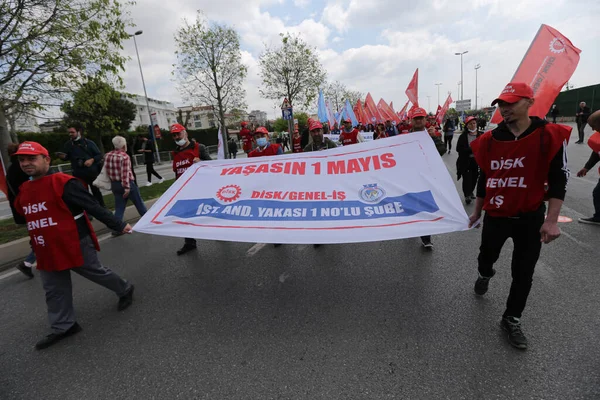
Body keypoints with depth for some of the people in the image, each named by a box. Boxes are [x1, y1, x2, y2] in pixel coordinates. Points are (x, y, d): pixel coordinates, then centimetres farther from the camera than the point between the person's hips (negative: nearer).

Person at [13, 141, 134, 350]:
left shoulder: (63, 183, -17)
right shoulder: (24, 189, 9)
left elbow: (93, 206, -20)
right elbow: (24, 216, 23)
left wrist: (118, 225, -21)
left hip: (74, 244, -8)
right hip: (46, 251, 8)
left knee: (95, 272, 9)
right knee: (54, 290, 15)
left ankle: (125, 289, 34)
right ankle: (63, 326, 30)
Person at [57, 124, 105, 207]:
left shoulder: (89, 143, -4)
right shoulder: (68, 144, 1)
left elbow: (99, 155, -2)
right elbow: (67, 157, 12)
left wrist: (92, 160, -19)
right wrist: (63, 157, -10)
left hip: (92, 172, -1)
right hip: (78, 175, 2)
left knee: (97, 192, 12)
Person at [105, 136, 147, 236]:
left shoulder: (107, 155, 4)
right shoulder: (124, 157, -17)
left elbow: (106, 171, 11)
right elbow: (125, 173, -21)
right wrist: (127, 187, -20)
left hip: (114, 184, 6)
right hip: (127, 184, -6)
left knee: (119, 207, 9)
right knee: (139, 203, 11)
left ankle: (117, 229, 5)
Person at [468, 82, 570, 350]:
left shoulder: (549, 136, -10)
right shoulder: (490, 140, -1)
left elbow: (558, 179, -9)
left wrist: (551, 220, -14)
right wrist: (477, 212, 13)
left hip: (530, 217, -2)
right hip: (495, 215, 2)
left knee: (523, 274, 8)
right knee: (486, 257, 18)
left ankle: (511, 320, 26)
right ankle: (484, 275, 54)